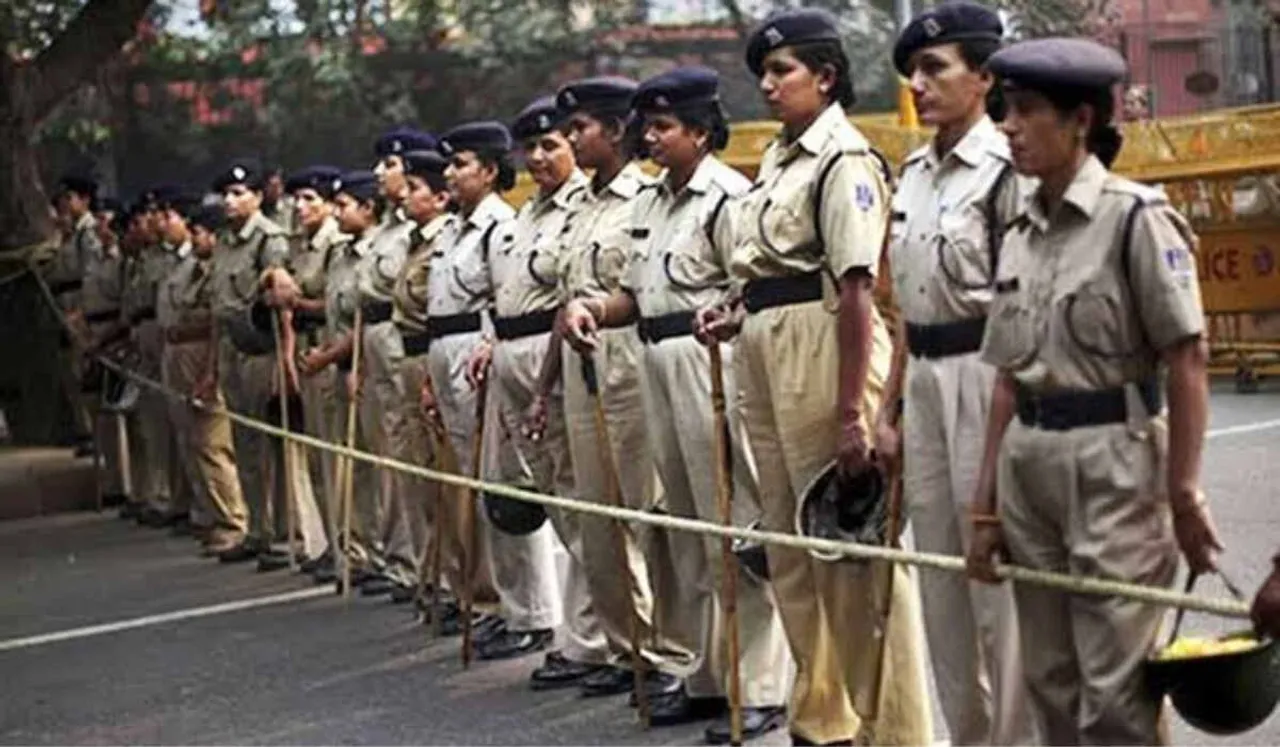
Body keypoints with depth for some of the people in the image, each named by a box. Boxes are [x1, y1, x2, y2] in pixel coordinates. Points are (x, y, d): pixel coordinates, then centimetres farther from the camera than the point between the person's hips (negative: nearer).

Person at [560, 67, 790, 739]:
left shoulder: (727, 196, -9)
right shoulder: (651, 201, 17)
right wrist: (591, 308, 3)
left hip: (710, 358, -9)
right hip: (658, 363, 9)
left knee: (734, 522, -6)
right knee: (684, 526, 14)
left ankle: (760, 688, 0)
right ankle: (699, 673, 24)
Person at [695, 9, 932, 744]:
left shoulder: (844, 158, -10)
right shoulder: (780, 158, 16)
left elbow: (856, 289, -17)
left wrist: (850, 410, -21)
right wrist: (736, 313, 5)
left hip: (822, 349, -9)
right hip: (764, 355, 9)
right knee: (791, 541, 15)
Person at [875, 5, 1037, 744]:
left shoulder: (1008, 169, -10)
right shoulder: (914, 173, 14)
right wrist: (889, 410, 16)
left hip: (986, 376, -8)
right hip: (923, 380, 8)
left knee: (998, 572, -2)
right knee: (940, 577, 13)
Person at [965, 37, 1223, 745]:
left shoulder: (1135, 217, -9)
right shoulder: (1019, 234, 10)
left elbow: (1187, 361, -10)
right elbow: (1008, 377, 13)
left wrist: (1184, 494, -12)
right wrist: (986, 505, 11)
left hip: (1112, 461, -7)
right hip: (1026, 464, 7)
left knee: (1114, 690, -4)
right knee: (1050, 681, 12)